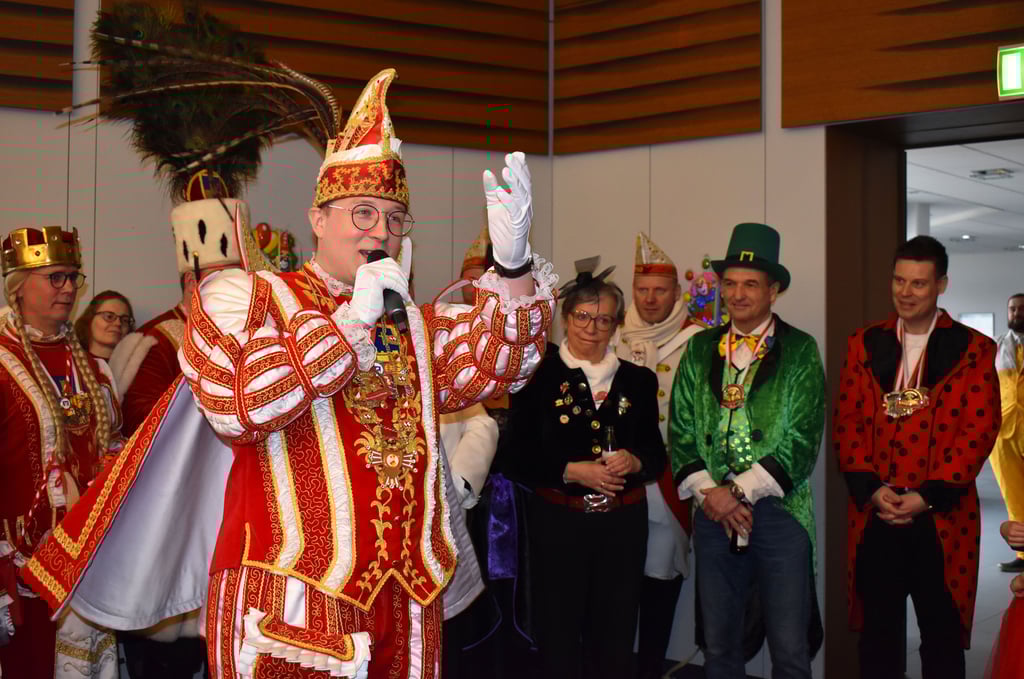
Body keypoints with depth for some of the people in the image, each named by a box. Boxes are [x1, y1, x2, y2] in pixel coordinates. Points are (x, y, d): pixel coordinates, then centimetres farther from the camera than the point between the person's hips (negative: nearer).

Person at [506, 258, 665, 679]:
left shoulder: (638, 381, 8)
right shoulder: (538, 376, -2)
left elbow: (657, 454, 11)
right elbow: (519, 460, -4)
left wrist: (634, 462, -11)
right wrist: (571, 471, -18)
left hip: (623, 522, 3)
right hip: (557, 521, -3)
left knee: (615, 636, 9)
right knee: (558, 634, 5)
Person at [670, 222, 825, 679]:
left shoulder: (800, 351, 0)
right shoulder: (699, 349, 10)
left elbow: (802, 440, -8)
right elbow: (680, 430, 8)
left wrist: (740, 490, -12)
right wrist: (709, 491, -6)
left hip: (779, 511, -3)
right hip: (714, 515, 3)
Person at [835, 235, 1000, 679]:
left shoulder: (973, 350, 1)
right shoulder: (865, 344, 9)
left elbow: (978, 431, -6)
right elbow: (846, 422, 5)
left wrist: (929, 495, -14)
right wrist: (871, 488, -9)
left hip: (942, 519, -2)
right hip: (874, 517, 2)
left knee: (942, 639, 7)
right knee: (877, 636, 10)